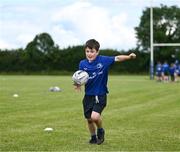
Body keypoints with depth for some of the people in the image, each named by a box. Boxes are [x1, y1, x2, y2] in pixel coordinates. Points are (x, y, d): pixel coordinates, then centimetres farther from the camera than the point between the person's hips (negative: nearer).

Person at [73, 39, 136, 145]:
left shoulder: (103, 60, -12)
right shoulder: (82, 64, -4)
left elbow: (117, 58, -14)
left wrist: (129, 57, -31)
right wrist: (78, 84, -17)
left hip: (100, 95, -4)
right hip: (88, 95, 4)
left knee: (95, 116, -21)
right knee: (89, 119, 12)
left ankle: (101, 130, 12)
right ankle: (93, 138, 38)